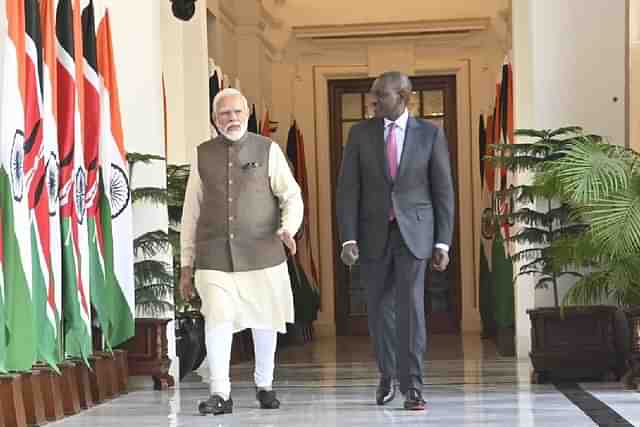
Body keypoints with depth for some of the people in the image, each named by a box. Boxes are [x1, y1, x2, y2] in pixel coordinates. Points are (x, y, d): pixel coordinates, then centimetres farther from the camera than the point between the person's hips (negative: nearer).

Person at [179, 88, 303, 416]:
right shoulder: (203, 155, 9)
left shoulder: (268, 150, 5)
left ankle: (264, 385, 29)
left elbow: (291, 196, 1)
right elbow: (191, 212, 11)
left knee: (264, 322, 9)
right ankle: (220, 394, -8)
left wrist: (288, 228, -20)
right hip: (214, 257, 0)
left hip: (262, 254, 0)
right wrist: (186, 264, 9)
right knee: (217, 321, -15)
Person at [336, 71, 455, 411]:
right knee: (380, 307, 10)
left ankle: (411, 386, -8)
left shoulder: (430, 134, -2)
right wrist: (348, 239, -12)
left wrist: (443, 243, -5)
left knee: (410, 305, -13)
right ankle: (388, 373, 32)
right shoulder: (360, 133, 0)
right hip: (374, 233, 2)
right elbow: (348, 189, -3)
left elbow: (443, 192, 0)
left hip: (414, 232, -2)